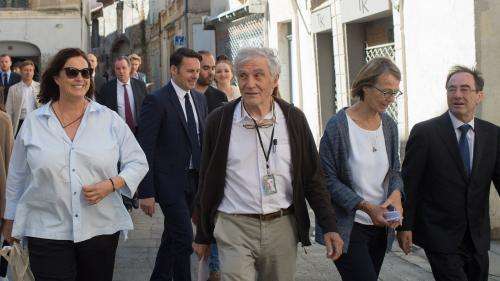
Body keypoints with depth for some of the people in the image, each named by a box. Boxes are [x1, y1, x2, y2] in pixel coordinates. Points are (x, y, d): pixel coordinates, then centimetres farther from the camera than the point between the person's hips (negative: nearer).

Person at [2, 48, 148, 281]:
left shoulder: (110, 119, 2)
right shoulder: (33, 123, 3)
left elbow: (138, 163, 7)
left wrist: (111, 184, -11)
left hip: (101, 228, 1)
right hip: (47, 231, -1)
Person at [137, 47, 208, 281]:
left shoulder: (200, 99, 10)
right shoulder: (156, 101, -12)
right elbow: (145, 149, -14)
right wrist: (146, 192, -16)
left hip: (194, 180, 7)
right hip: (169, 180, -7)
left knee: (172, 236, 17)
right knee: (184, 238, -10)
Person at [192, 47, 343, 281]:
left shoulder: (294, 119, 2)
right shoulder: (219, 121, -1)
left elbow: (312, 177, 6)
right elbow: (207, 183, 5)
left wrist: (329, 227, -1)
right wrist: (202, 236, 9)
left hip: (283, 227, 2)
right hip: (234, 228, -1)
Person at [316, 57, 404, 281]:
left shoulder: (389, 125, 6)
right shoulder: (338, 126, -12)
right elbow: (329, 179, -12)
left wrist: (396, 193, -8)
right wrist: (366, 207, -20)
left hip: (380, 226, 6)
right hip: (348, 227, -6)